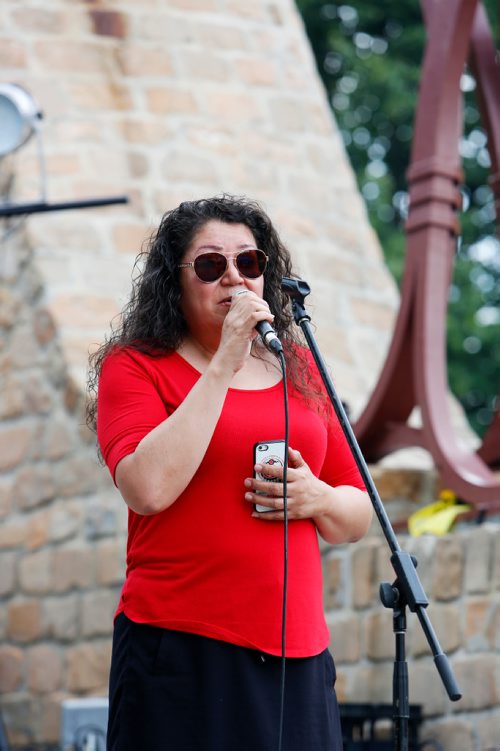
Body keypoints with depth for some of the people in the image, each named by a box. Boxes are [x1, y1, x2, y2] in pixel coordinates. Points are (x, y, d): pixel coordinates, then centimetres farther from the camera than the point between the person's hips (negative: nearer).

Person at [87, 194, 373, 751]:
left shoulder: (299, 370, 16)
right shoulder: (134, 367, 2)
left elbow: (357, 518, 20)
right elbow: (148, 489, -17)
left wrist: (319, 499, -3)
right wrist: (224, 366, -14)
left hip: (296, 652, 4)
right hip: (180, 646, -4)